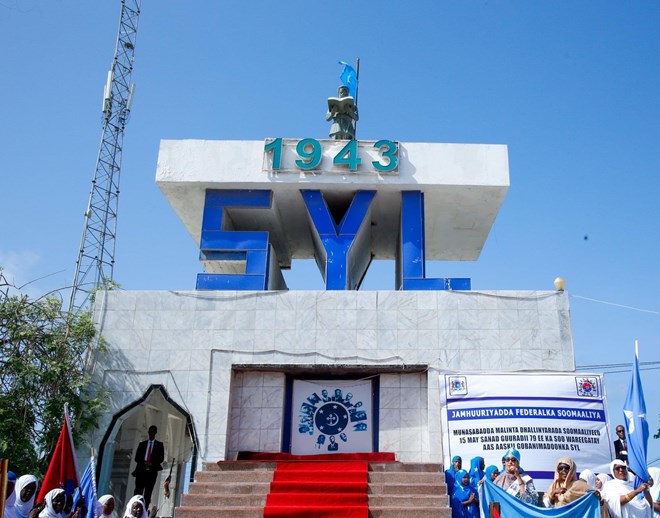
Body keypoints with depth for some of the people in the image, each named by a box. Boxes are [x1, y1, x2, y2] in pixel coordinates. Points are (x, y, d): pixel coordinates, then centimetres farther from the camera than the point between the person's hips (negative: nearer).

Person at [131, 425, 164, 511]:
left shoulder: (159, 445, 11)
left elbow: (161, 458, 3)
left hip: (152, 472, -1)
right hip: (141, 471, 1)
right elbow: (137, 457, 9)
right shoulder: (142, 444, 16)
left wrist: (151, 463, -13)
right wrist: (143, 463, -9)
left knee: (148, 494, -3)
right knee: (138, 491, -8)